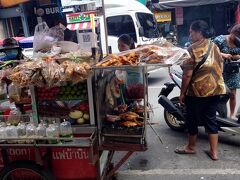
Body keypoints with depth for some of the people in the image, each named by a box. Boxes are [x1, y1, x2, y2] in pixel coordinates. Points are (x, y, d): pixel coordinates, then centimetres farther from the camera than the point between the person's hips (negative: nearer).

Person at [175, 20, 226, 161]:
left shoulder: (193, 49, -15)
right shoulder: (215, 47, 7)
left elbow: (187, 75, -18)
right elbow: (220, 69, 12)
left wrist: (182, 93, -9)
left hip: (198, 91, -7)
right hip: (215, 89, 7)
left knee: (193, 119, 11)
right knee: (211, 119, 15)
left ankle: (191, 147, 30)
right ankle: (214, 152, 22)